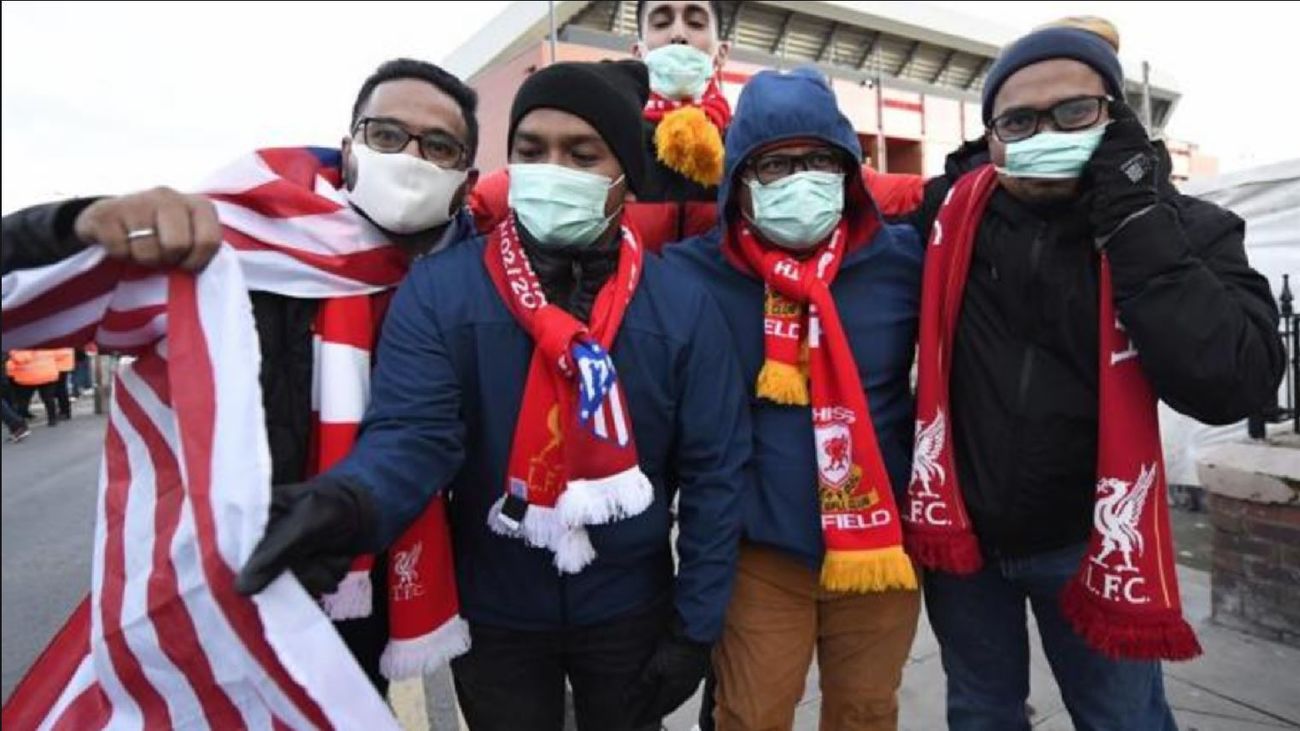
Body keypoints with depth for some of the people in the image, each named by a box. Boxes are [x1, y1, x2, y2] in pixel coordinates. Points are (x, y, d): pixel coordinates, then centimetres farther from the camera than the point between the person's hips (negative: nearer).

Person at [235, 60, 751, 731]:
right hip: (492, 615, 0)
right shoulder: (436, 290, -11)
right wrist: (349, 502, -43)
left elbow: (714, 472, -7)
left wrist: (695, 625, -6)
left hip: (630, 612, 1)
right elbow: (411, 434, -20)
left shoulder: (682, 307, -9)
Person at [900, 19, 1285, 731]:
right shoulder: (952, 210, -9)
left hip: (1089, 541, -1)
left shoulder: (1182, 230, -11)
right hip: (958, 530, 1)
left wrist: (1134, 217, -25)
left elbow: (1232, 384, -25)